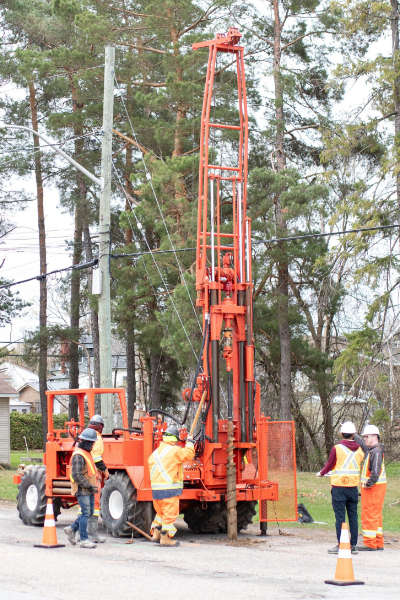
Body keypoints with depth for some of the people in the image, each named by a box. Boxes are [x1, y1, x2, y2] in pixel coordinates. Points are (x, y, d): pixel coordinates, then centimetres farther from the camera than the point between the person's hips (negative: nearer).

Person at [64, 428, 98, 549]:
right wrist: (90, 486, -21)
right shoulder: (78, 455, -17)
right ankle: (84, 540, -3)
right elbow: (76, 475, -23)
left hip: (89, 490, 9)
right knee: (86, 513, -8)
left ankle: (71, 529, 23)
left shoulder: (87, 453, 15)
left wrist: (93, 486, 17)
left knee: (89, 513, 12)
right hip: (82, 490, -9)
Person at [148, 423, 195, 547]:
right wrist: (189, 443, 8)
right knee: (170, 513, -1)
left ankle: (156, 533, 20)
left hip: (155, 487, 7)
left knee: (160, 512, 22)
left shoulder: (155, 452, 12)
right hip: (169, 488, -7)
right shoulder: (175, 450, -11)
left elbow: (151, 465, 17)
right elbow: (189, 454, -8)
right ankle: (166, 538, 0)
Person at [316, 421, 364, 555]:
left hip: (339, 487, -4)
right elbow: (358, 466, 13)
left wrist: (321, 473, 17)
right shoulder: (359, 450, 4)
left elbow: (329, 465, -3)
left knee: (340, 516, -2)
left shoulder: (337, 448, -10)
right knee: (353, 516, 9)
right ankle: (353, 545, 11)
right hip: (353, 487, 4)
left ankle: (341, 545, -3)